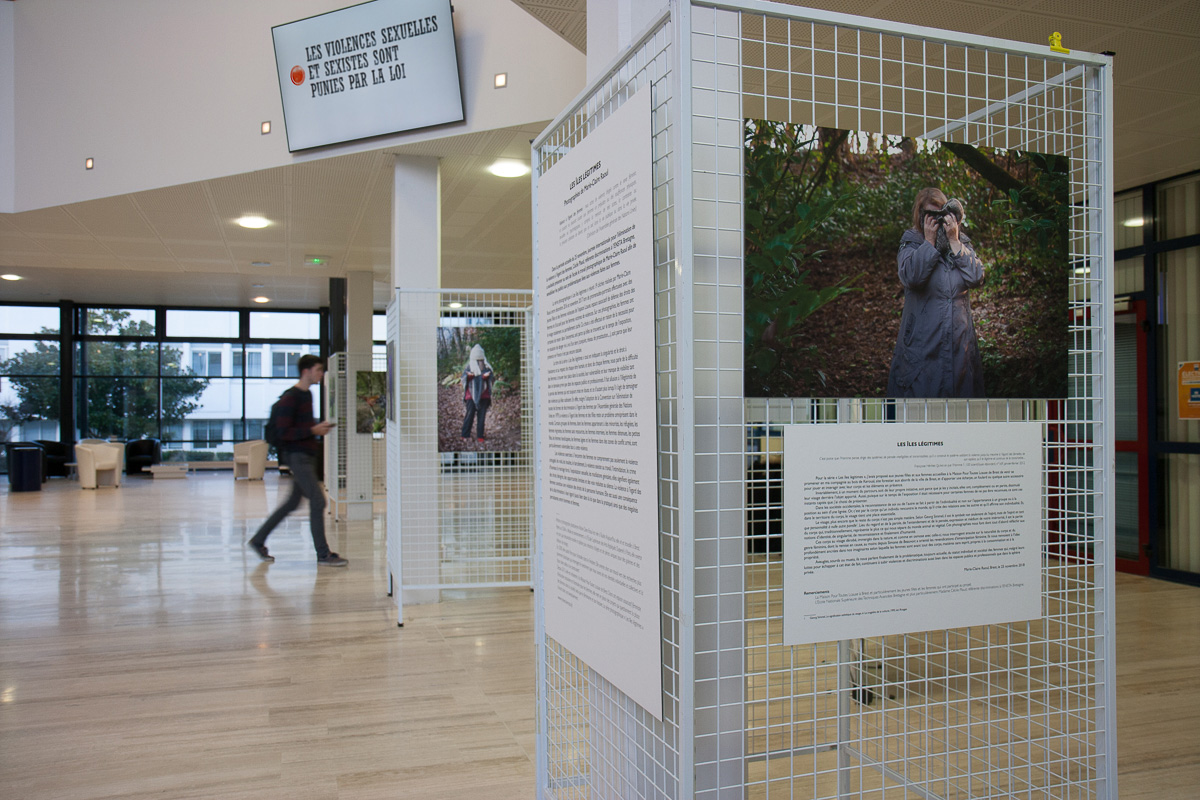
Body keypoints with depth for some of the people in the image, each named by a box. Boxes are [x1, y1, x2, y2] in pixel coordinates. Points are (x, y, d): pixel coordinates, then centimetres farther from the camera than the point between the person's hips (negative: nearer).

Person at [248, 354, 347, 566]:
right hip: (297, 456, -10)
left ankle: (258, 541, 28)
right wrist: (313, 430, -18)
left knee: (292, 503, 16)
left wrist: (319, 428, 8)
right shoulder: (290, 398, -15)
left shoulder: (307, 394, 14)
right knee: (318, 501, -9)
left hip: (307, 456, 10)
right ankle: (323, 554, -1)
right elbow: (284, 432, -20)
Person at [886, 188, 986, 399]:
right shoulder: (911, 244, 2)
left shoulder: (961, 242, 9)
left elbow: (977, 278, -7)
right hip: (922, 339, -3)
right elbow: (911, 276, -19)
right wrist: (929, 241, -12)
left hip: (959, 339, 3)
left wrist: (954, 241, -8)